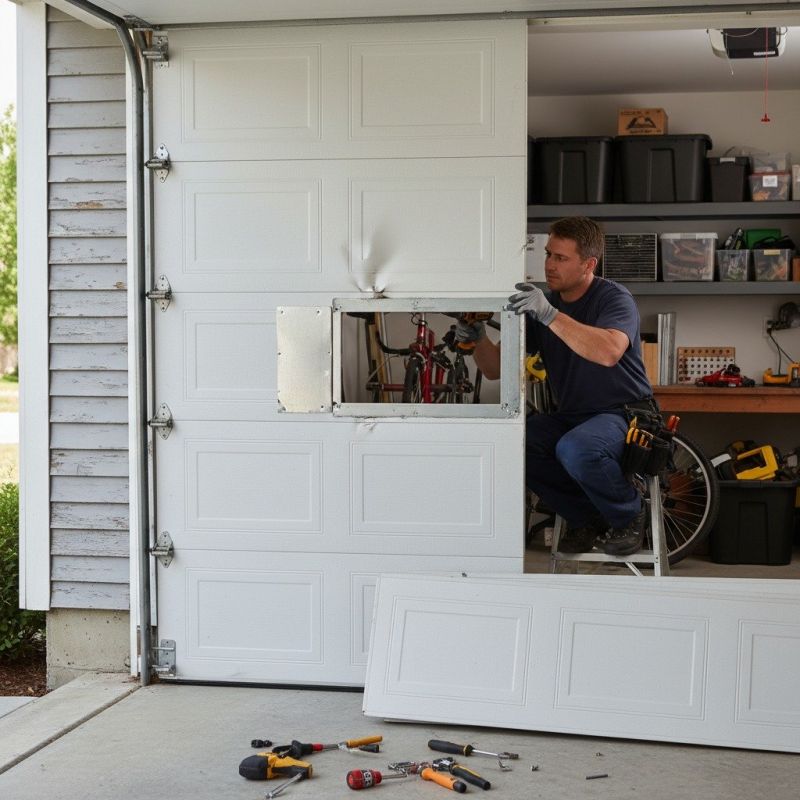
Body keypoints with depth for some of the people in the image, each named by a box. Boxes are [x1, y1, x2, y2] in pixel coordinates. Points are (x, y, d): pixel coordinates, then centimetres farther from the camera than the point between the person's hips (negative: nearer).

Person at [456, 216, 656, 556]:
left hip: (624, 413, -6)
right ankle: (586, 516, 1)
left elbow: (609, 352, -35)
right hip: (571, 415, 6)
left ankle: (629, 515, -5)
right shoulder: (539, 304, 6)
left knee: (574, 448, -36)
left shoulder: (613, 298, -12)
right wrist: (478, 340, -18)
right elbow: (497, 368, 4)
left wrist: (550, 315, -42)